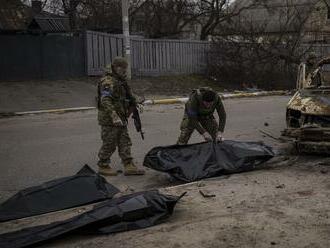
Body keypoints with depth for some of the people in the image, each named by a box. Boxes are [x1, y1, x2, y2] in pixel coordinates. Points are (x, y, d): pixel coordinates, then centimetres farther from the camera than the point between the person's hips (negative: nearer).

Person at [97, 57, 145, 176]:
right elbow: (106, 101, -27)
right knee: (109, 144, 0)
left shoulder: (121, 80, 15)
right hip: (109, 119, -9)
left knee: (125, 142, 6)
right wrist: (114, 117, -33)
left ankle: (129, 166, 7)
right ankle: (103, 166, 14)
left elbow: (127, 97, 28)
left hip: (120, 118, 9)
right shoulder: (108, 82, -17)